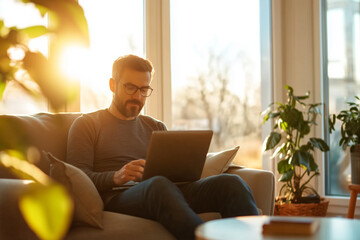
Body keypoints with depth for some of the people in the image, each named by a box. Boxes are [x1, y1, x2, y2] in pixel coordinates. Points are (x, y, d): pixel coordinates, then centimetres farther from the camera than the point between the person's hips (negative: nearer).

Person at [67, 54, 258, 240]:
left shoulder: (156, 127, 29)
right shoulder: (86, 124, 16)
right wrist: (116, 177, -17)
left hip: (164, 193, 5)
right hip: (116, 198, -4)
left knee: (230, 183, -23)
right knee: (159, 185, -41)